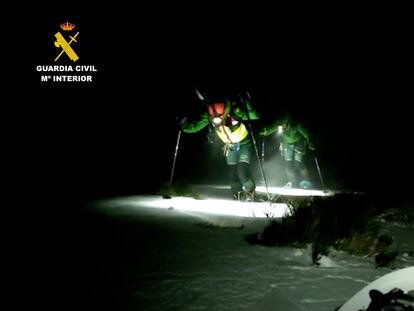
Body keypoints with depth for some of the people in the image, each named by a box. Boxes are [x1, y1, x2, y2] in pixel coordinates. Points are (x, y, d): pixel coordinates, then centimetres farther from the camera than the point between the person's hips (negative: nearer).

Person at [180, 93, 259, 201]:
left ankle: (250, 191, 11)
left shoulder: (234, 110, -36)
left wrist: (246, 104, -52)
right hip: (229, 146, 4)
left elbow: (254, 116, -36)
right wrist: (184, 125, -30)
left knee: (242, 170, -16)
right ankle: (238, 196, 25)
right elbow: (195, 126, -11)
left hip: (244, 143, -4)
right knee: (232, 172, 4)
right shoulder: (207, 116, -25)